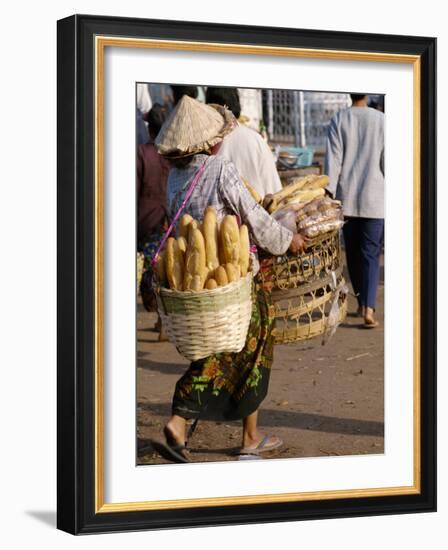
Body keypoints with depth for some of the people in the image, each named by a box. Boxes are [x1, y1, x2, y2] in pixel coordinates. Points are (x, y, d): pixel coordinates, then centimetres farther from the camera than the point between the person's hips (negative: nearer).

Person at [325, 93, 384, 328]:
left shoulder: (338, 120, -1)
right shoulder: (381, 120, -4)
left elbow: (333, 160, -4)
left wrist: (329, 193, 0)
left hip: (347, 198, 2)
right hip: (374, 198, -2)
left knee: (353, 253, 14)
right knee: (371, 254, -1)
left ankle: (361, 302, 24)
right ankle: (368, 307, -15)